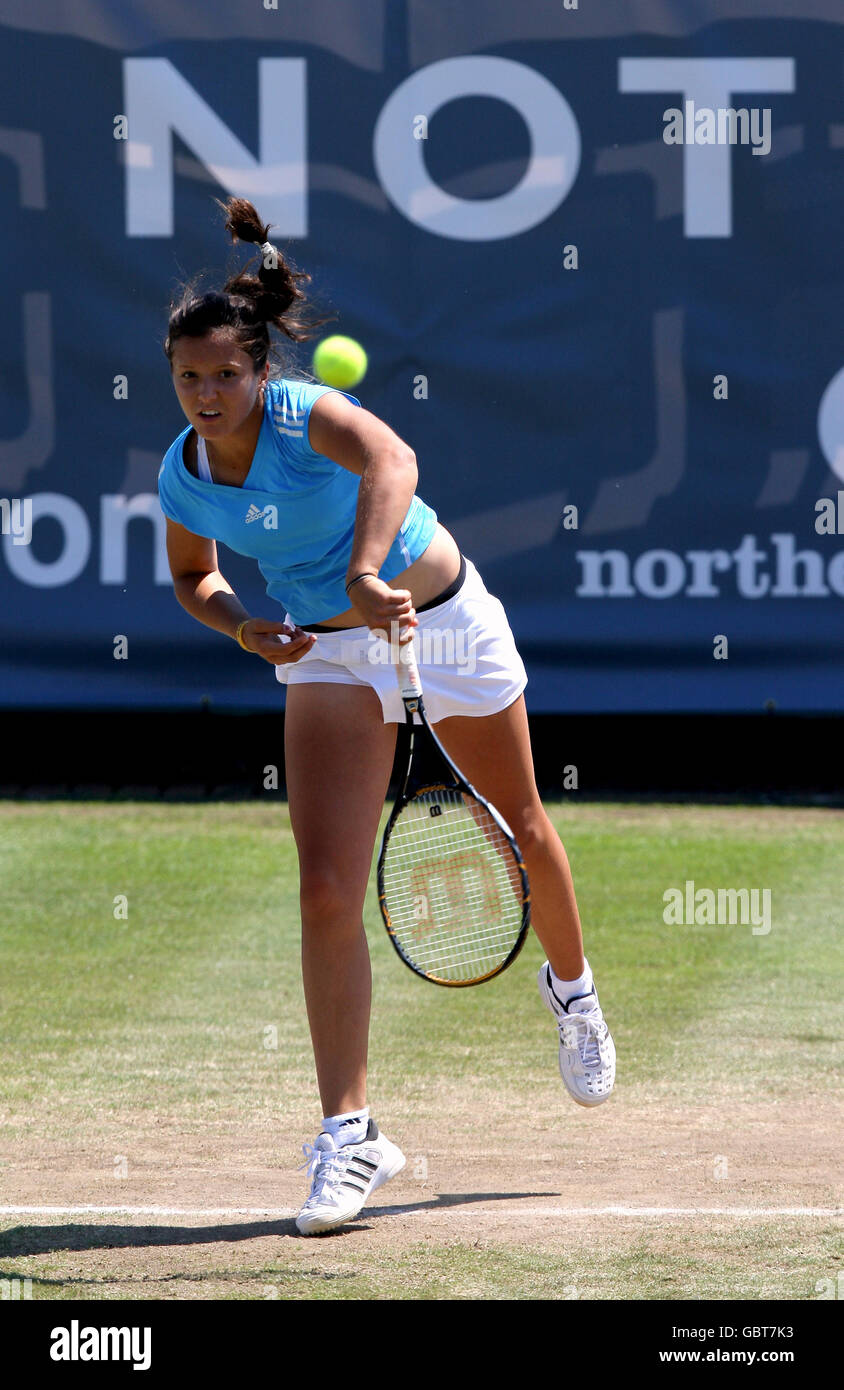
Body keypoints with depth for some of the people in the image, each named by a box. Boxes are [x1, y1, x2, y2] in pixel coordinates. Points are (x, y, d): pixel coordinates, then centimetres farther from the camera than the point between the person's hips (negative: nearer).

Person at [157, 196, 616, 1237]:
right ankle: (347, 1137, -10)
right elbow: (190, 575, 11)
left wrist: (366, 575, -66)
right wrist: (241, 626, -11)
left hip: (441, 619, -3)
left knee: (521, 826, 17)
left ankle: (570, 985, 51)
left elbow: (390, 460, -50)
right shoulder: (181, 477, -10)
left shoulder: (306, 413, -27)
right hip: (327, 657, 3)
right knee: (327, 893, -13)